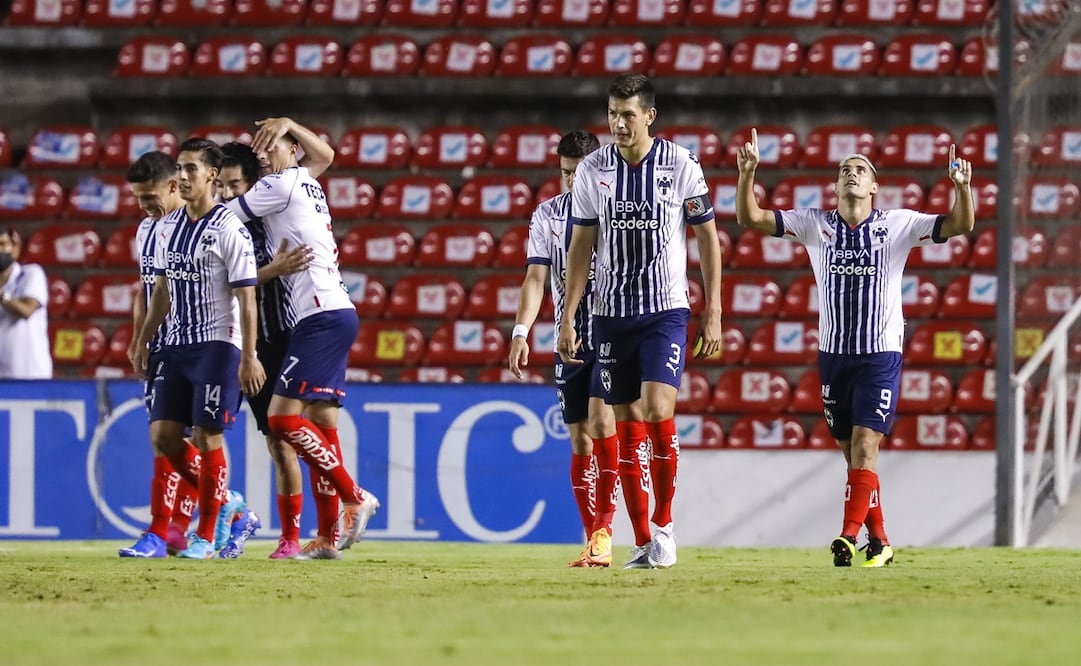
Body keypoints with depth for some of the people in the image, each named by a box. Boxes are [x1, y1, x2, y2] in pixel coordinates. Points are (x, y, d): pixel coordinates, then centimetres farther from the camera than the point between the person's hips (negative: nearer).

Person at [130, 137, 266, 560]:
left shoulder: (229, 230, -11)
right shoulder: (166, 227, 10)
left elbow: (246, 297, -13)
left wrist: (248, 357, -17)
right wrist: (144, 339, 18)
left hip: (217, 346, -7)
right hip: (176, 346, 7)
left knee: (207, 436, -7)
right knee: (163, 434, 2)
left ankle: (206, 535, 1)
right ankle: (225, 504, 19)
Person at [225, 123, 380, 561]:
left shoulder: (282, 185, -5)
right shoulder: (309, 186, 20)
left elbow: (225, 217, 0)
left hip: (322, 315, -10)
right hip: (336, 313, 10)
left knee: (283, 416, -13)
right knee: (321, 422, 7)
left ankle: (354, 497, -11)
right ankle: (330, 536, 5)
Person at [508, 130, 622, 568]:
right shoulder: (547, 215, 6)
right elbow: (536, 278, 2)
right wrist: (520, 332, -10)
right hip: (570, 341, 3)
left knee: (601, 422, -19)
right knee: (580, 441, 4)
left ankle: (604, 529, -16)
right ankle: (593, 543, 9)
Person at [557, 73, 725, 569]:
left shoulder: (681, 165, -4)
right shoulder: (592, 170, 3)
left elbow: (707, 237, 2)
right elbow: (581, 246, 9)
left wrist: (713, 312, -2)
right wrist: (567, 319, 5)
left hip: (666, 310, -3)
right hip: (611, 313, 3)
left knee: (657, 411, -19)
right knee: (627, 427, 4)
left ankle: (663, 524, -3)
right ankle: (643, 543, 10)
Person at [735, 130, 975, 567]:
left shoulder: (898, 224, -1)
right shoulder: (815, 224, 4)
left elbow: (959, 226, -6)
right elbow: (750, 218, 0)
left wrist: (962, 188, -25)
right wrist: (747, 174, -17)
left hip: (881, 355, -3)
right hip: (833, 354, 3)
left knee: (864, 446, -14)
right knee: (853, 453, 7)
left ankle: (849, 537, -20)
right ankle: (879, 542, 16)